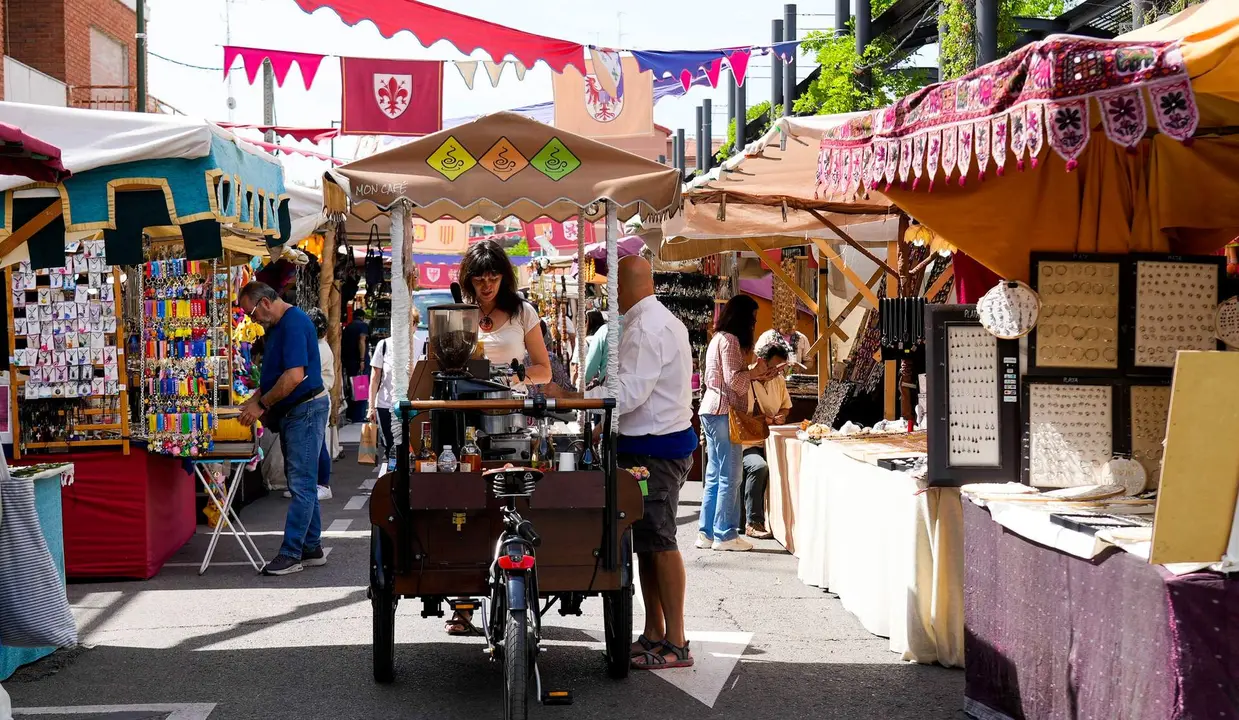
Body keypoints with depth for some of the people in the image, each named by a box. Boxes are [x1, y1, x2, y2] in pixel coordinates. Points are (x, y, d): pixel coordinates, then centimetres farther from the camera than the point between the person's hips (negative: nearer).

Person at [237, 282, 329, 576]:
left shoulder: (294, 323, -18)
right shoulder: (276, 327, 14)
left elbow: (295, 376, -25)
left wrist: (262, 404, -17)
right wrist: (253, 402, 10)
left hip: (306, 408, -11)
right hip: (290, 412, 11)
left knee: (301, 483, -8)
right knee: (302, 483, 12)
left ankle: (291, 553, -7)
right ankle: (311, 549, 17)